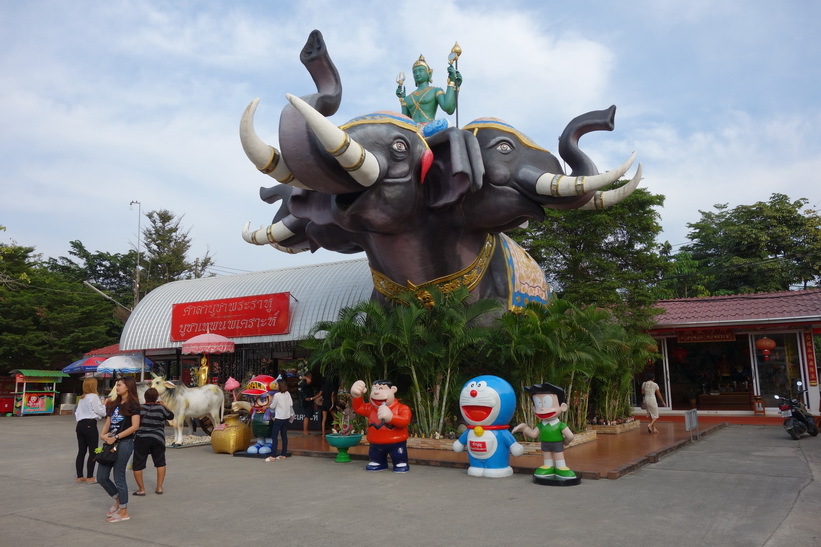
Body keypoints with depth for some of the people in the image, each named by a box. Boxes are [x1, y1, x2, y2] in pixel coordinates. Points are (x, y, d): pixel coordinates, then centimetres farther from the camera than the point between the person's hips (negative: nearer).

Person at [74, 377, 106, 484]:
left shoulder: (82, 398, 17)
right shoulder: (93, 396, -8)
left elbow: (77, 412, 17)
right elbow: (101, 412, -9)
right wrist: (104, 404, 7)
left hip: (80, 424, 8)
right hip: (90, 424, -8)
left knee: (81, 451, 12)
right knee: (93, 452, -3)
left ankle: (80, 476, 16)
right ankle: (90, 477, -2)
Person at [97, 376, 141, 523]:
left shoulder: (132, 404, -7)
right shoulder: (114, 404, 16)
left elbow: (135, 426, -16)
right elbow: (107, 423, 14)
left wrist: (115, 437, -18)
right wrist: (103, 435, -7)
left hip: (124, 443, -7)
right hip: (110, 443, 7)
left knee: (119, 478, -1)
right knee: (101, 477, 8)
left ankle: (124, 512, 12)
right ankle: (118, 500, 30)